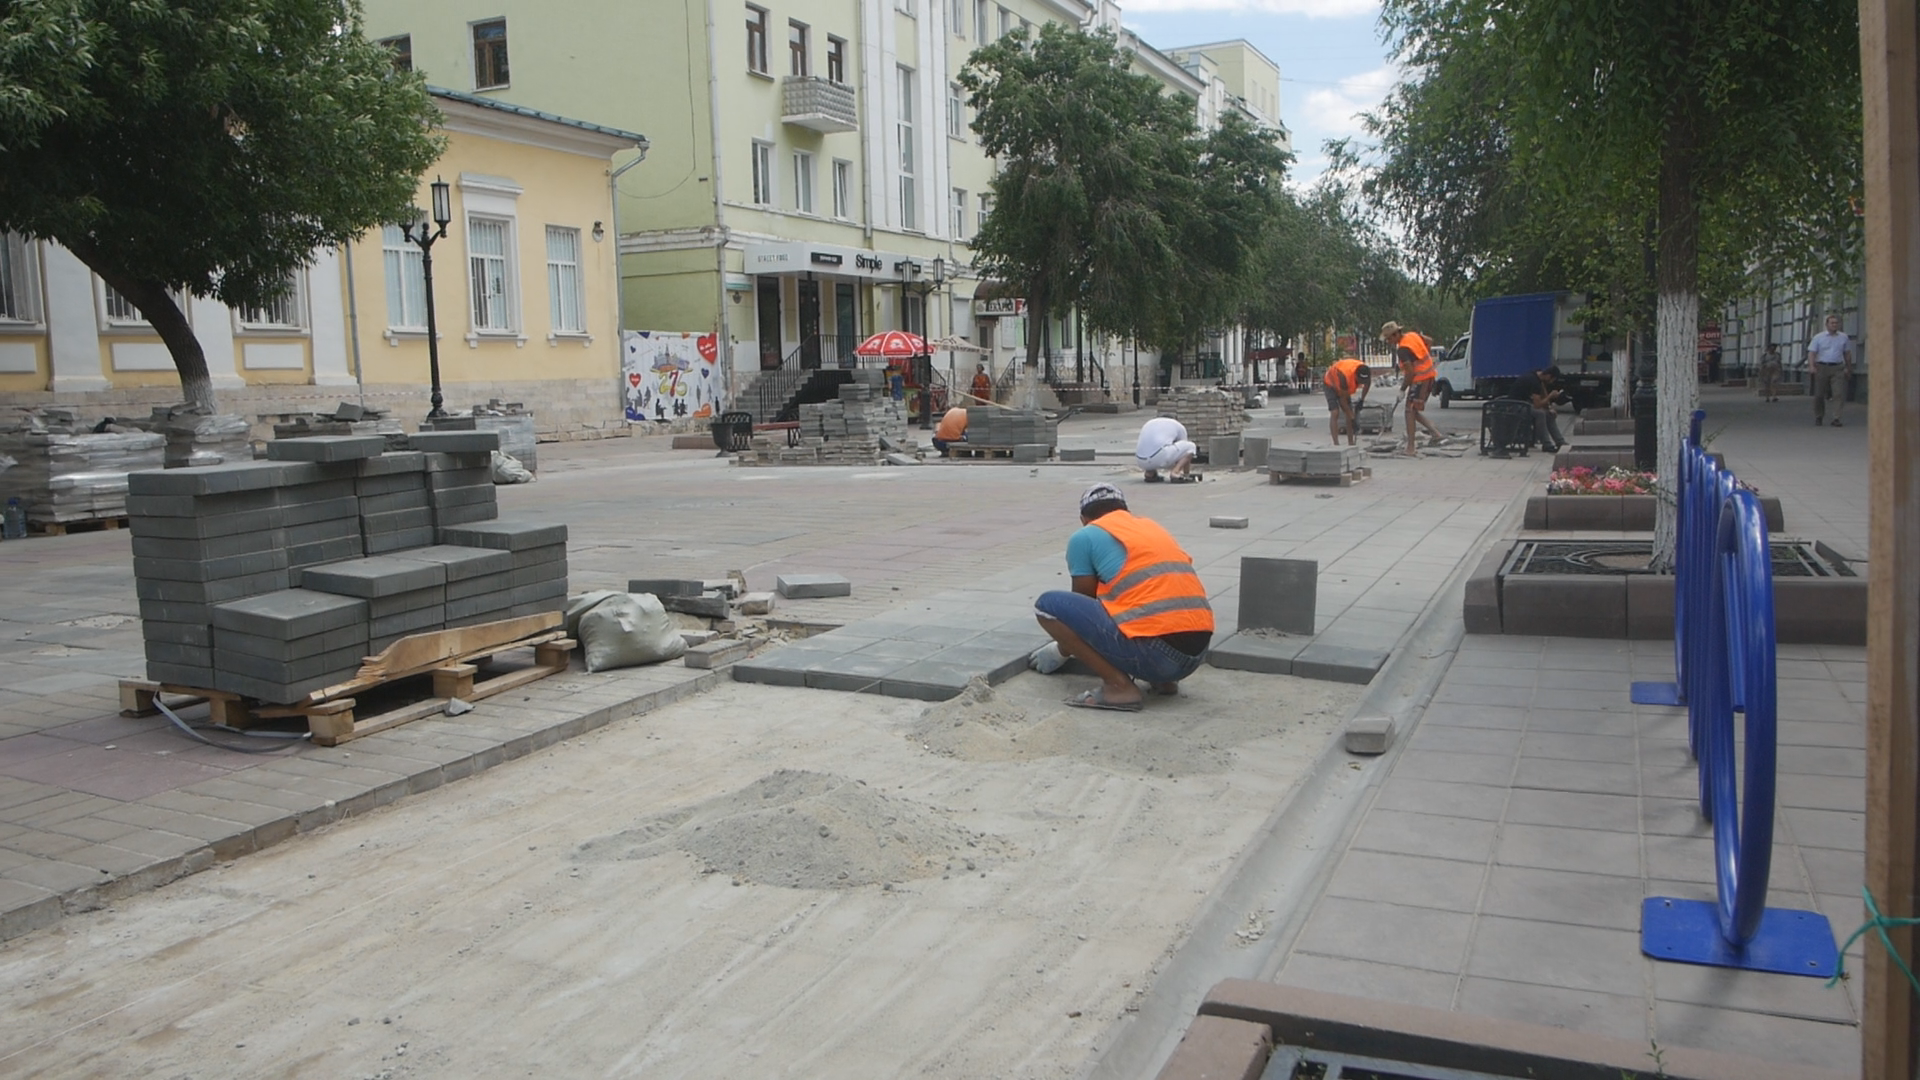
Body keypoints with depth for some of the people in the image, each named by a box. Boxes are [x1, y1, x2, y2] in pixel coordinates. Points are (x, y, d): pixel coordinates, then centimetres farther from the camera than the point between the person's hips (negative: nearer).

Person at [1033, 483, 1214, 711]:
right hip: (1195, 654, 7)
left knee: (1048, 605, 4)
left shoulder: (1084, 537, 7)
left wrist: (1064, 648, 37)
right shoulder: (1153, 527, 27)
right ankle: (1163, 679, 16)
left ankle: (1119, 686, -6)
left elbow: (1083, 602, 16)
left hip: (1154, 652, -7)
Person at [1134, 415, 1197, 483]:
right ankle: (1175, 473, -4)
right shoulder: (1179, 426, 24)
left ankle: (1149, 474, 16)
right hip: (1160, 459, -5)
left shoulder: (1148, 424, 34)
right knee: (1190, 446, 14)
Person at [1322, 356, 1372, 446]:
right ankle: (1336, 444, -28)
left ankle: (1351, 444, 3)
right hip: (1330, 384, -7)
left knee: (1349, 413, 0)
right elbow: (1343, 400, -34)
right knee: (1335, 413, -21)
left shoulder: (1366, 372, -25)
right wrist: (1352, 419, -31)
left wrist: (1362, 400, 2)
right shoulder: (1344, 376, -44)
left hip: (1345, 387, 7)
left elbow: (1368, 384, 3)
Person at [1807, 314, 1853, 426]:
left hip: (1837, 368, 1)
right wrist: (1811, 366, -17)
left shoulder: (1844, 338, 11)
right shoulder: (1818, 337, 4)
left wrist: (1848, 368, 18)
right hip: (1821, 368, -1)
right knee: (1819, 395, 5)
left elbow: (1847, 354, 18)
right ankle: (1818, 418, 20)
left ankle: (1836, 418, -13)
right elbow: (1811, 353, -3)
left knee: (1839, 393, -12)